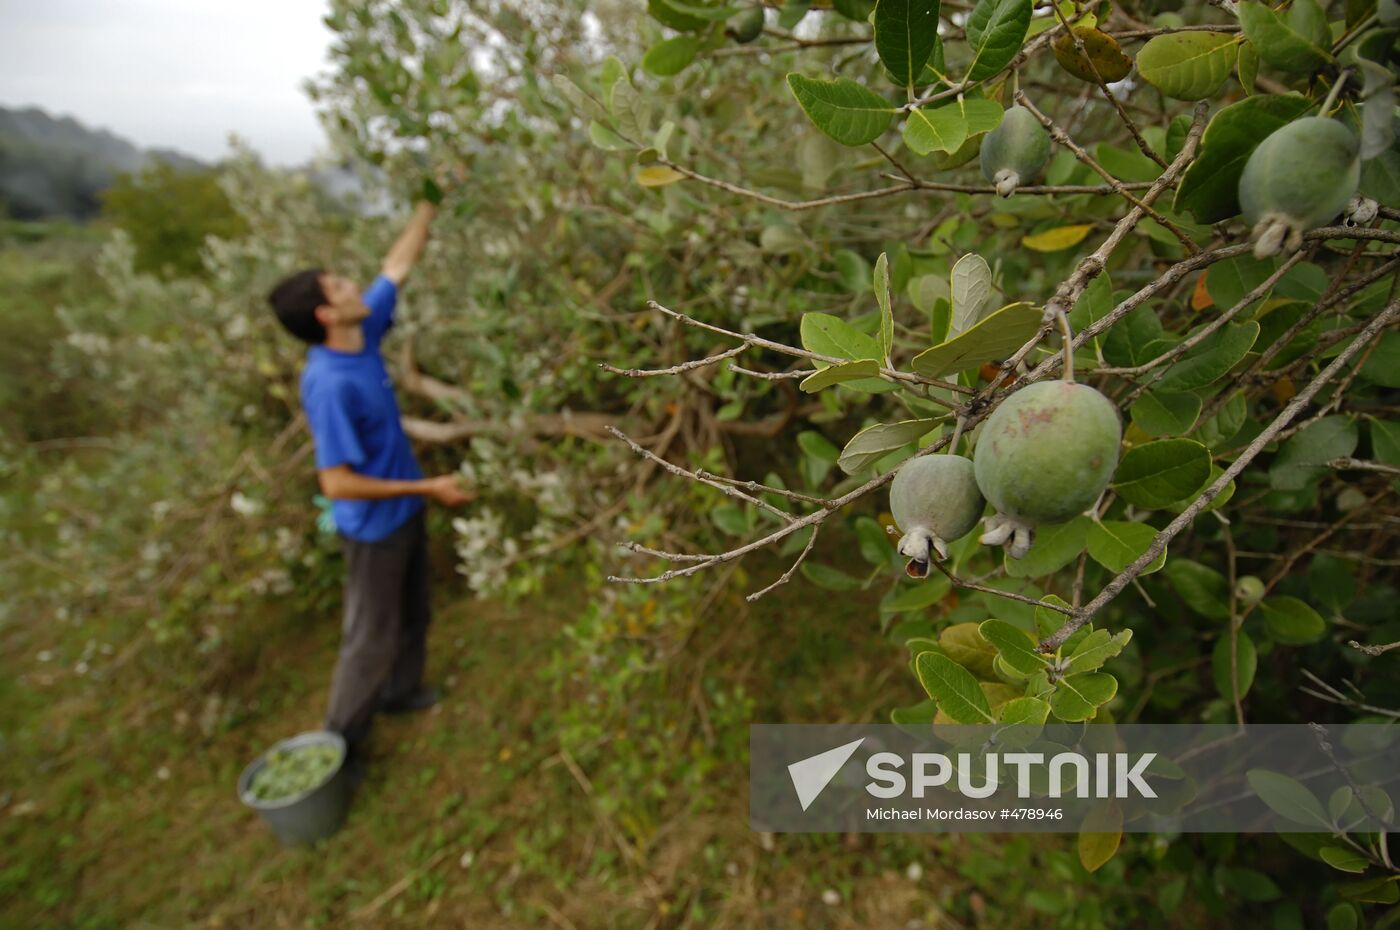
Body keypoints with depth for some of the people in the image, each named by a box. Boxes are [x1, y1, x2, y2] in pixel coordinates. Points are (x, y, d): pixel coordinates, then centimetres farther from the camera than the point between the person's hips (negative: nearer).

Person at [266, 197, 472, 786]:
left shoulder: (362, 333, -7)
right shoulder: (330, 384, -30)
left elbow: (398, 265, 4)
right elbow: (336, 483, -29)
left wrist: (431, 202, 3)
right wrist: (427, 488, -24)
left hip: (404, 513, 8)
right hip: (374, 528, -8)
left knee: (414, 614, 25)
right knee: (371, 638, 9)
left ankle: (400, 691, 49)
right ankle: (341, 745, 30)